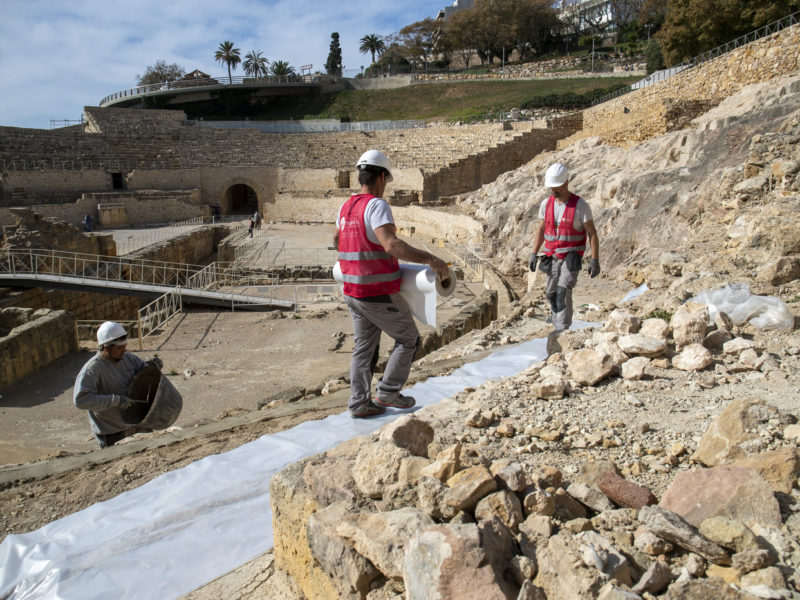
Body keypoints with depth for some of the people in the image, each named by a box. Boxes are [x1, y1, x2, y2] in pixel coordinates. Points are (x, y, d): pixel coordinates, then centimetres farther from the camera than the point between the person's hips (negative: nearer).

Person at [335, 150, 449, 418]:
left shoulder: (346, 207, 9)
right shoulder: (377, 206, -18)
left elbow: (338, 242, 27)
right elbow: (392, 245, -33)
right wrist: (430, 259, -32)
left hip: (353, 292, 8)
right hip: (380, 295, -8)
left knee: (364, 348, 15)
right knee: (408, 338, 11)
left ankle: (359, 403, 18)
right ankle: (388, 391, 13)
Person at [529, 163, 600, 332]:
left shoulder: (580, 205, -13)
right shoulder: (546, 204, 2)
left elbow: (592, 233, -10)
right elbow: (541, 230, 9)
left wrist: (595, 260, -16)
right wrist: (534, 254, 1)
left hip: (572, 258, -5)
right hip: (552, 257, 5)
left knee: (563, 291, -20)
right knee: (552, 294, 9)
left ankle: (562, 329, -17)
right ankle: (559, 325, 27)